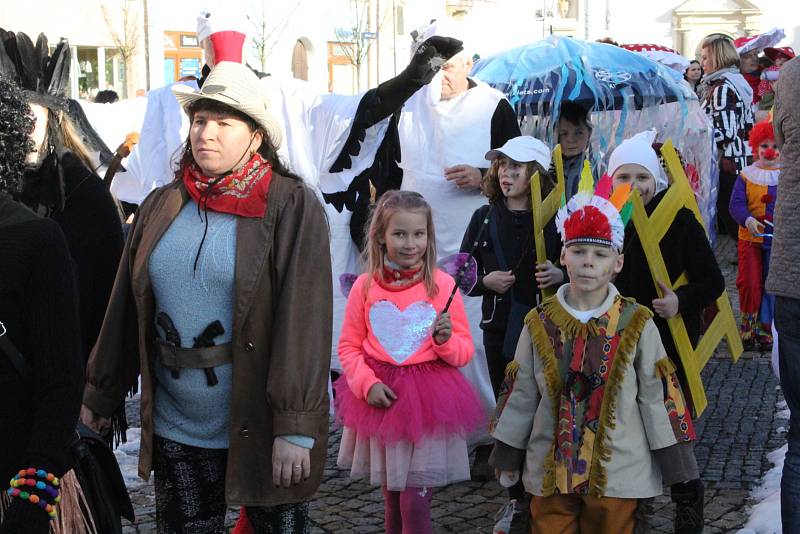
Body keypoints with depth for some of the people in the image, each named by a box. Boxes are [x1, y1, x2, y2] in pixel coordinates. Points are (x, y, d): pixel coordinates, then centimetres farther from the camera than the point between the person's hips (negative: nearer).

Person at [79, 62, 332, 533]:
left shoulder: (293, 207, -9)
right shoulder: (162, 207, 6)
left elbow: (302, 319, -15)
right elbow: (125, 308, 11)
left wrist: (295, 426, -19)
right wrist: (101, 395, 14)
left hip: (261, 429, -4)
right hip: (176, 432, 4)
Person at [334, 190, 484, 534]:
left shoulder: (443, 285, -6)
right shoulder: (365, 286, -3)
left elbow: (465, 353, 1)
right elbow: (349, 347, 3)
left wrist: (446, 340, -20)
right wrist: (368, 384, -12)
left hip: (428, 401, -2)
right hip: (381, 398, 2)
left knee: (415, 504, -3)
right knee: (391, 498, 17)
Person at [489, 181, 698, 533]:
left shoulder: (637, 324, -4)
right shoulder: (540, 323, 1)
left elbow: (657, 396, 0)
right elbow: (520, 394, 7)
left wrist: (672, 460, 1)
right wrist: (507, 457, 11)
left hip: (618, 471, -1)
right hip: (550, 468, 2)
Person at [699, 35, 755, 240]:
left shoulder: (722, 87, -15)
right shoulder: (739, 82, 14)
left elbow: (725, 133, -21)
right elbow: (749, 125, 18)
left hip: (725, 165, -10)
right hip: (741, 160, 10)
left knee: (726, 221, -6)